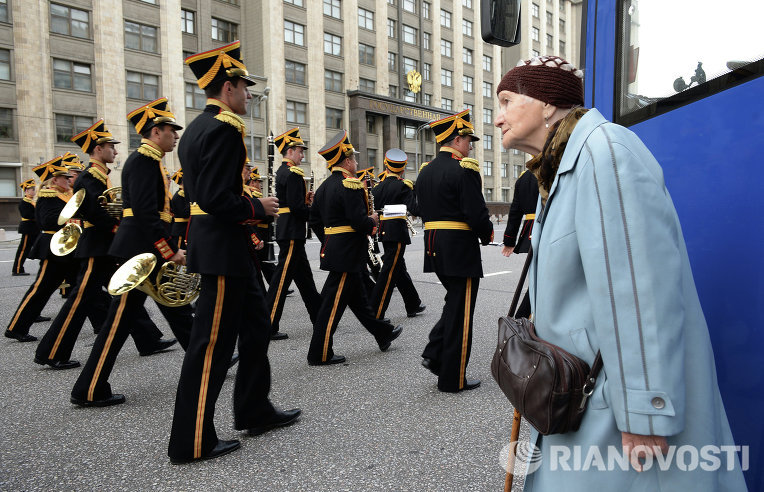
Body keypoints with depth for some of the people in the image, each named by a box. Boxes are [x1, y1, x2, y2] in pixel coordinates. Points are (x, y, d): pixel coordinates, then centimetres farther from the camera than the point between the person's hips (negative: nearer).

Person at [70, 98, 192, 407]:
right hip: (140, 251, -10)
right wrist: (171, 251, -23)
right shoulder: (143, 159, -13)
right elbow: (145, 212, -23)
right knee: (121, 317, -2)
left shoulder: (149, 160, 17)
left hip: (150, 251, 10)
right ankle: (89, 391, 9)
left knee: (177, 309, 15)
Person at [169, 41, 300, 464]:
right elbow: (215, 198, -25)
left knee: (255, 326, 18)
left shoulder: (197, 127, 16)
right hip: (223, 249, -11)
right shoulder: (223, 128, -16)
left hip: (224, 247, 11)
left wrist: (245, 221, 15)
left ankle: (255, 411, 31)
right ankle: (192, 442, 13)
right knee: (212, 343, -1)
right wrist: (257, 208, -11)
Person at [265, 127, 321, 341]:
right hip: (292, 233, -11)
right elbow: (296, 206, -22)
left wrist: (306, 198, 7)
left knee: (304, 276, 16)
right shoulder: (293, 173, -15)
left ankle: (319, 317, 27)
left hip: (288, 232, 11)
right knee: (282, 278, -6)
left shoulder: (282, 171, 16)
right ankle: (268, 327, -1)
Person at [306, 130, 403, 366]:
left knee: (357, 296, 17)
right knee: (333, 302, -3)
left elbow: (314, 219, 16)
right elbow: (359, 221, -24)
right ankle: (320, 354, 5)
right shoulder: (350, 185, -17)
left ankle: (383, 333, 32)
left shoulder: (324, 186, 12)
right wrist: (373, 220, -4)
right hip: (347, 253, -10)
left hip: (332, 247, 10)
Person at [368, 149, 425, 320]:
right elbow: (414, 210, -18)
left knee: (399, 268, 17)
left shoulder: (378, 186, 9)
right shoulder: (404, 186, -10)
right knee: (389, 272, -5)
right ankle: (376, 315, -6)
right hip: (397, 232, -7)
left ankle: (413, 306, 31)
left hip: (384, 232, 8)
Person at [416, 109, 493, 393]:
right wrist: (487, 235, -1)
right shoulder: (464, 170, -15)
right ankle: (453, 379, 12)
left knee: (454, 303, 24)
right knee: (460, 313, 2)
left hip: (435, 248, 8)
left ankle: (434, 354, 17)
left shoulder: (425, 171, 11)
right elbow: (477, 213, -19)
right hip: (461, 250, -8)